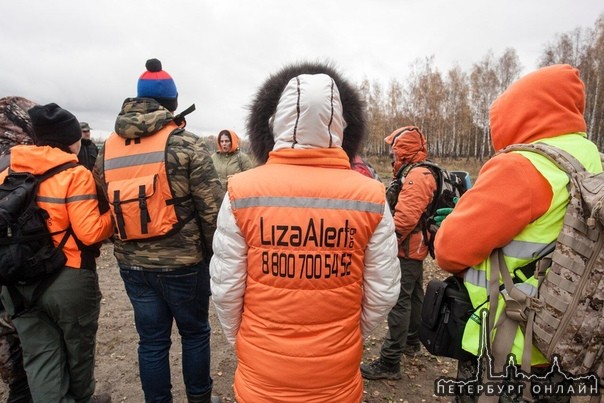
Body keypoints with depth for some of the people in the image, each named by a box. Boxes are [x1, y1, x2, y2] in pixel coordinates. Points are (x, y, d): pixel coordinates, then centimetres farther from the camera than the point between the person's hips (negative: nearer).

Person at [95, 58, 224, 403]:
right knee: (195, 332, 16)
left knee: (152, 340, 17)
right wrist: (212, 252, -2)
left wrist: (128, 249, 16)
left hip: (132, 263, 5)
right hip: (183, 261, -4)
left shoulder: (107, 149, 5)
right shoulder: (186, 143, -11)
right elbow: (211, 207, -14)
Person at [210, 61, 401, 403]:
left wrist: (240, 339, 9)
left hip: (261, 375, 0)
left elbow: (225, 289, -10)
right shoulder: (371, 196, -14)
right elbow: (383, 293, -7)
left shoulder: (242, 192, -17)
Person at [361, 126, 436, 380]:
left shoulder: (417, 176, -20)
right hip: (415, 249, 11)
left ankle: (389, 363, 0)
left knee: (398, 303, -7)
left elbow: (405, 217, -28)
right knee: (413, 297, 22)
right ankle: (411, 342, 39)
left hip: (406, 251, -11)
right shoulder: (420, 174, 15)